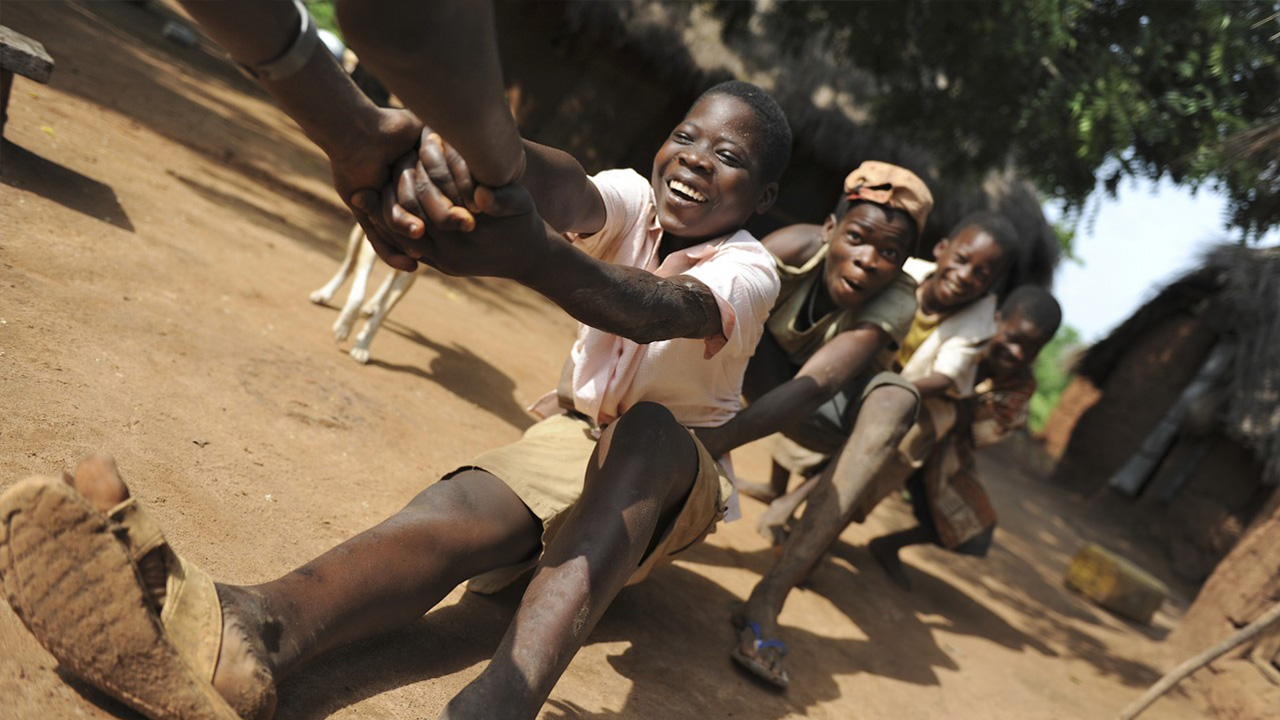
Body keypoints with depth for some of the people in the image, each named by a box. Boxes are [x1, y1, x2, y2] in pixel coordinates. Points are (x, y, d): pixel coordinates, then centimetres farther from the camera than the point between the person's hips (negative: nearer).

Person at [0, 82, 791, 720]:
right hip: (578, 438, 3)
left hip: (678, 485, -3)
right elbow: (572, 194, -34)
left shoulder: (748, 271, -18)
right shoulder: (636, 205, -8)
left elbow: (657, 313, -43)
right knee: (466, 503, -29)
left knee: (649, 433, -38)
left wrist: (527, 253, -63)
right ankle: (255, 635, -59)